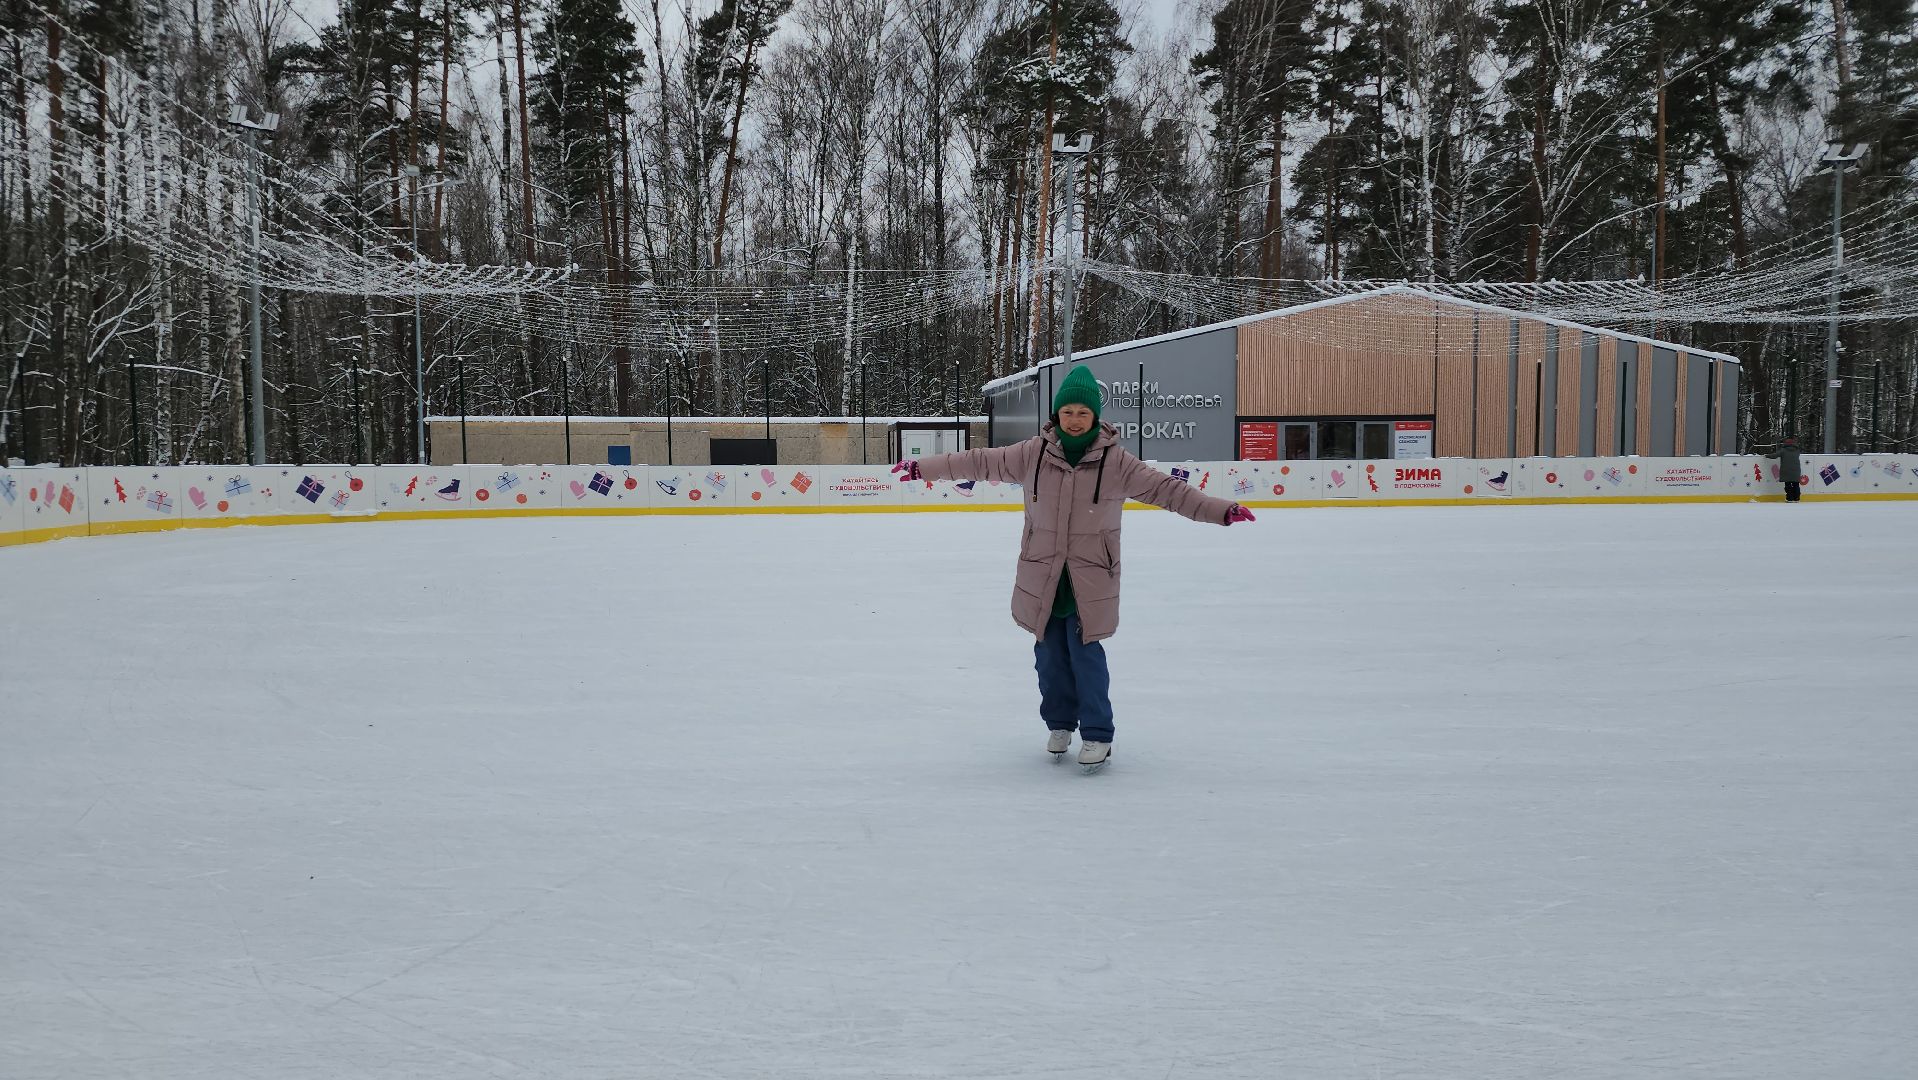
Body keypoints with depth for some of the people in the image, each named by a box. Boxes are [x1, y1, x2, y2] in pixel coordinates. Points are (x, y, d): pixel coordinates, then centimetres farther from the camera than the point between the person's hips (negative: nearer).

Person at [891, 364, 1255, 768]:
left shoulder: (1115, 461, -8)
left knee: (1085, 653, -3)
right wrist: (921, 467, 4)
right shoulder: (1033, 453, -4)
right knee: (1050, 653, 11)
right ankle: (1059, 724, 31)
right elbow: (980, 462, 3)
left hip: (1090, 577, -2)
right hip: (1042, 575, 2)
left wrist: (1223, 510, -12)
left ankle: (1097, 735, 12)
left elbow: (1166, 488, -7)